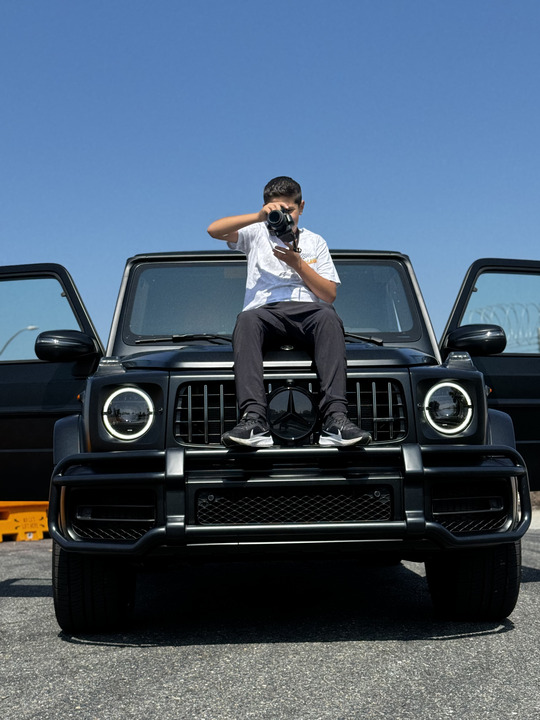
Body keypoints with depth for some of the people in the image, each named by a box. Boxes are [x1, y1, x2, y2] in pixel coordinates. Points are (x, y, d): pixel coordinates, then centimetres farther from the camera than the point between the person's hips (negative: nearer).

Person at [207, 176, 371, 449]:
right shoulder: (257, 234, 25)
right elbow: (214, 230, 5)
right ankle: (254, 419, -50)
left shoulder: (315, 242, 26)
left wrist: (298, 264, 0)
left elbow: (330, 294, 14)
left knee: (328, 316, -35)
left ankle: (335, 418, -48)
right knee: (246, 319, -37)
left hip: (307, 311, 1)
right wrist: (258, 217, -7)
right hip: (265, 311, -1)